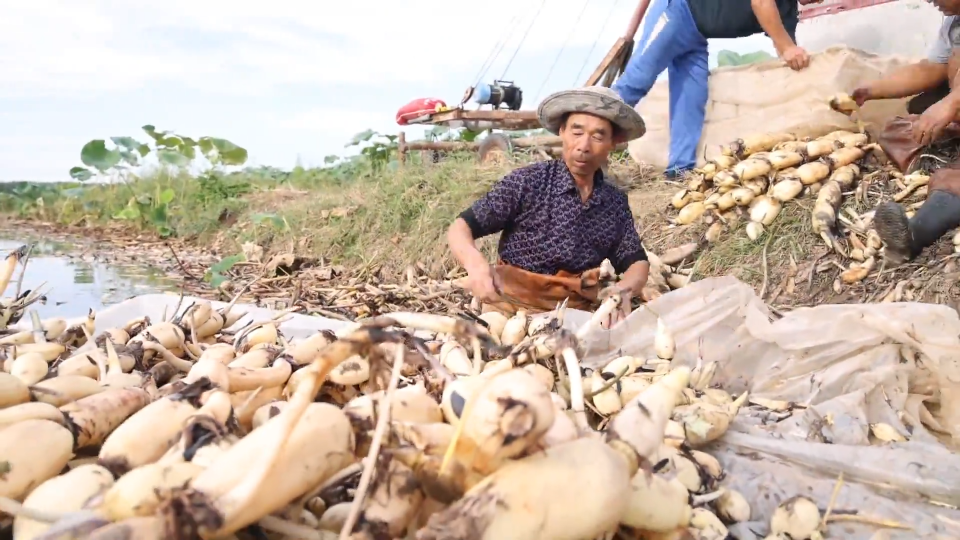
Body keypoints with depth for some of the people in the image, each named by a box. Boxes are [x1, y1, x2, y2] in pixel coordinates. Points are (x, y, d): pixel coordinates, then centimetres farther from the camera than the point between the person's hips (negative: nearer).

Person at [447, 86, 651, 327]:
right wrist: (476, 265, -28)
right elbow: (460, 228, -7)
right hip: (513, 308, -3)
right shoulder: (528, 182, -8)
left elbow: (637, 262, 9)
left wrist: (623, 291, -14)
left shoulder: (617, 203, 4)